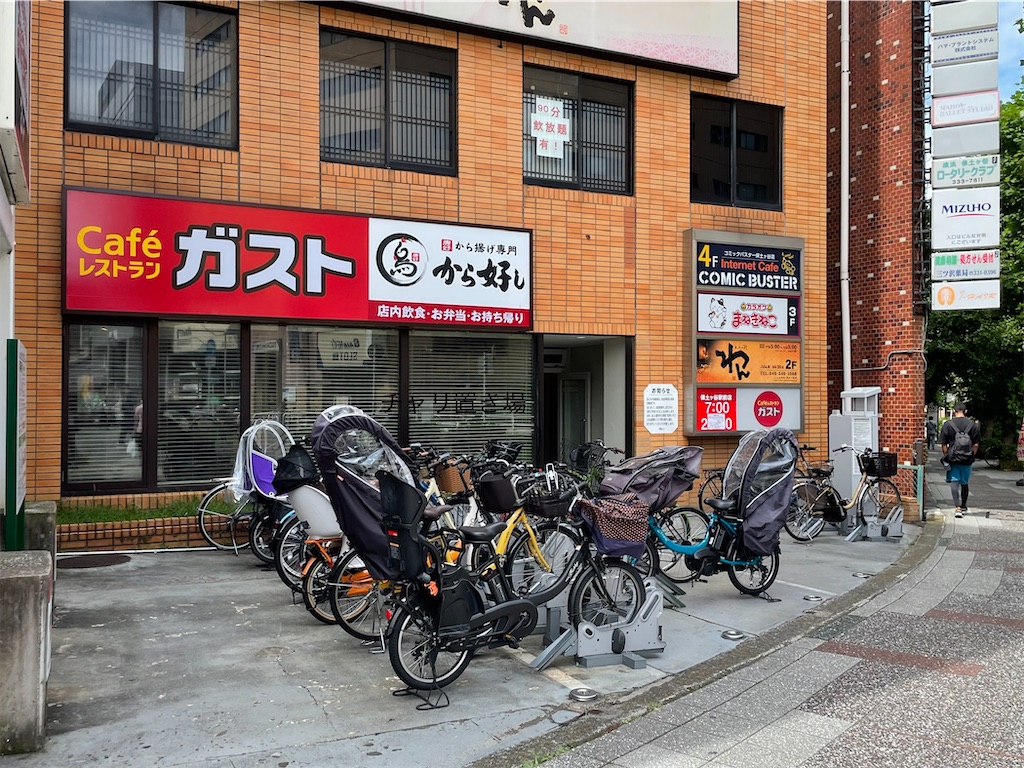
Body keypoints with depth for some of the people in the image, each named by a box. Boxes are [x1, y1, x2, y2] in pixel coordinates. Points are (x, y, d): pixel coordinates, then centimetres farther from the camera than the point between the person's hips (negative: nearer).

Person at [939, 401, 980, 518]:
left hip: (952, 458, -3)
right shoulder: (973, 424, 0)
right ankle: (963, 506, 34)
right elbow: (976, 445, 2)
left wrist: (946, 457, 9)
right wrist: (972, 456, 13)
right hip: (967, 460, 3)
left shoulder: (947, 424, -5)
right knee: (965, 483, 18)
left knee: (954, 483, -3)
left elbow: (944, 445, -3)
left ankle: (958, 508, -15)